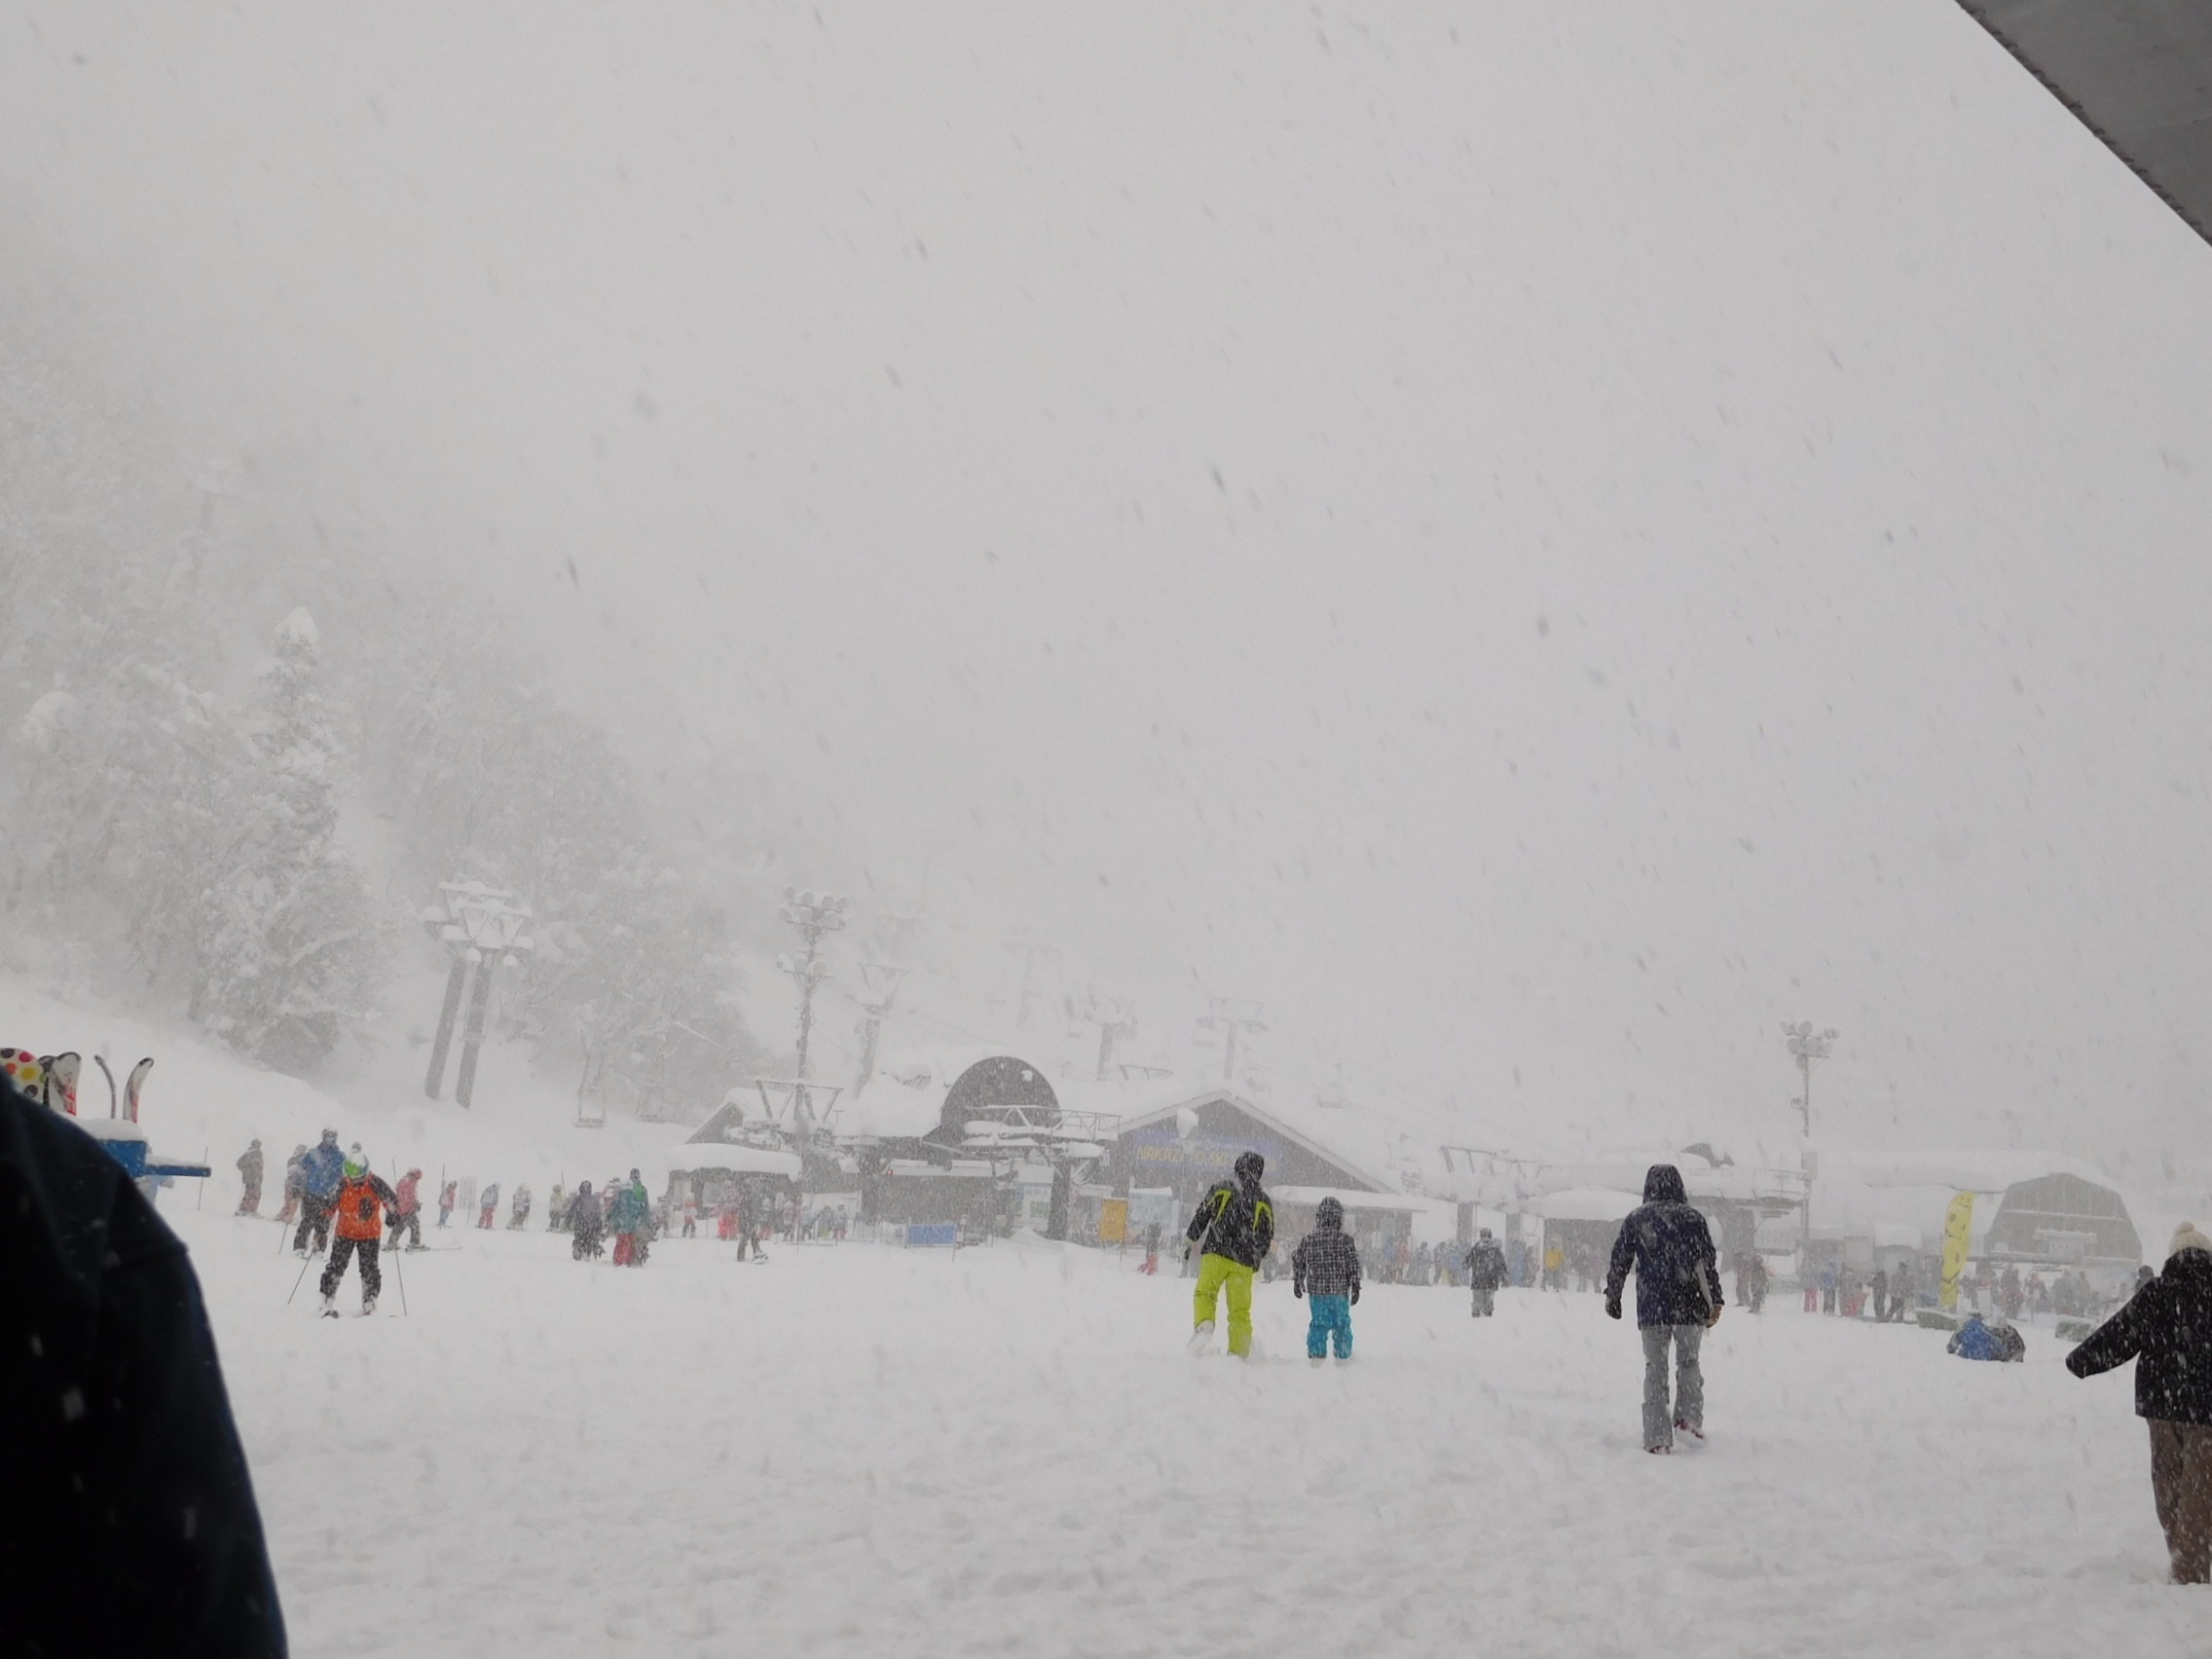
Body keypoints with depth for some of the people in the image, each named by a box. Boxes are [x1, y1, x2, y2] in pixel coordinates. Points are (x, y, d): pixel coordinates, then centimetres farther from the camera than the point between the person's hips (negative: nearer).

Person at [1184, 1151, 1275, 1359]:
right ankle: (1239, 1353, 3)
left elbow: (1201, 1217, 4)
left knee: (1204, 1293, 7)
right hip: (1244, 1263, 2)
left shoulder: (1221, 1189, 4)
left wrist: (1190, 1241, 16)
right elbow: (1267, 1236, 13)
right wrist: (1256, 1259, 27)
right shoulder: (1264, 1201, 10)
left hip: (1215, 1254, -2)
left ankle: (1203, 1323, -22)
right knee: (1240, 1310, 7)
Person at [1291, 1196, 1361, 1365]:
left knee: (1319, 1323, 11)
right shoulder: (1345, 1239, -7)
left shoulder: (1308, 1240, -1)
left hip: (1317, 1290, 2)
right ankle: (1343, 1356, 15)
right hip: (1340, 1290, -2)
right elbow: (1354, 1264, -7)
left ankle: (1316, 1355, 9)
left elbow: (1298, 1261, 9)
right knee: (1342, 1323, 10)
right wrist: (1355, 1286, 1)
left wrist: (1297, 1282, 22)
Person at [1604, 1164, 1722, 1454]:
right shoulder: (1693, 1218, 2)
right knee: (1688, 1362, 15)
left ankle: (1657, 1435, 1)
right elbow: (1708, 1263, 0)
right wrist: (1715, 1301, 4)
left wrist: (1612, 1296, 19)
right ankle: (1688, 1416, -4)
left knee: (1655, 1368, 6)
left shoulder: (1635, 1219, 3)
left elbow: (1620, 1261, 7)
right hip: (1689, 1307, 0)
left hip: (1651, 1308, 0)